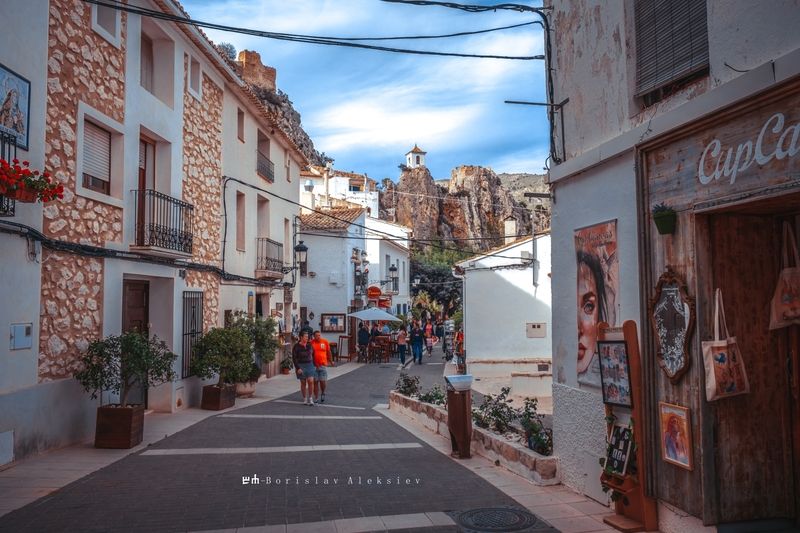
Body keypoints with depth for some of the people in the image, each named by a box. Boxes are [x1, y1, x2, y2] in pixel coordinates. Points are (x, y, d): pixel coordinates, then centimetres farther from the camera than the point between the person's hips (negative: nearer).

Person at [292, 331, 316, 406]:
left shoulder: (309, 345, 3)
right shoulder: (296, 347, -8)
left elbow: (313, 355, 13)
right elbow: (294, 358, -9)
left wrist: (314, 365, 10)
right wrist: (298, 368, -15)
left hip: (310, 365, 2)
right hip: (301, 366, -2)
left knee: (311, 381, -9)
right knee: (303, 383, 5)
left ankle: (310, 398, 1)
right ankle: (305, 399, 18)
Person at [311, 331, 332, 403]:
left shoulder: (325, 342, 1)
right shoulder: (311, 343, -4)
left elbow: (328, 352, 11)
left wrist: (330, 361, 15)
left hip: (323, 365, 0)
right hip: (314, 365, 0)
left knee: (323, 381, -2)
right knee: (315, 382, 5)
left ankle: (323, 393, 27)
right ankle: (316, 398, 14)